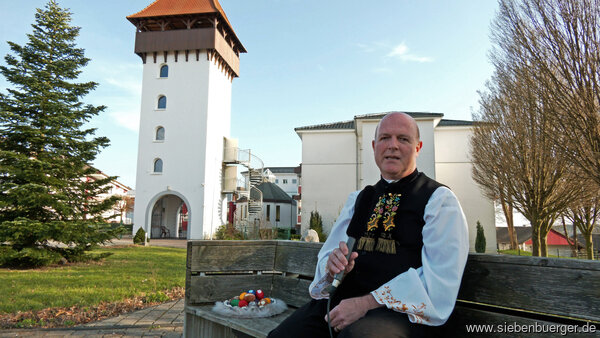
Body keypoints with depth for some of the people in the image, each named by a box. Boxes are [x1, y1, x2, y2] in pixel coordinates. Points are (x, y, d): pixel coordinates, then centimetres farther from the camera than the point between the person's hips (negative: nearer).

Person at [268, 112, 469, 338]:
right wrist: (333, 266, -8)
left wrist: (367, 303, -19)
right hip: (343, 301, 5)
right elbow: (327, 254, 18)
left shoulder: (439, 199, 1)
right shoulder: (357, 200, 18)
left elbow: (441, 281, -11)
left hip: (402, 312, -5)